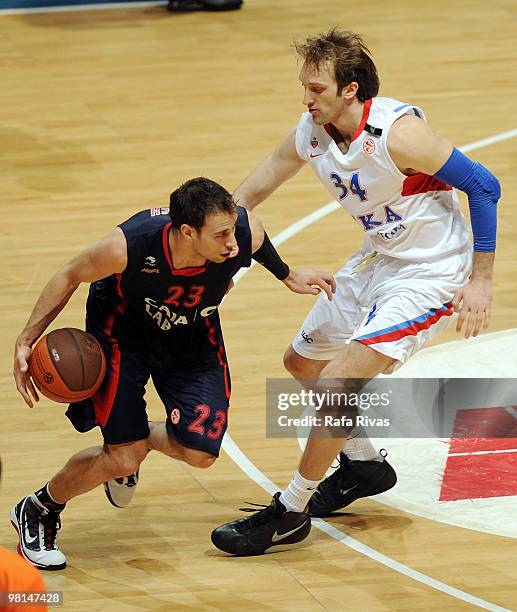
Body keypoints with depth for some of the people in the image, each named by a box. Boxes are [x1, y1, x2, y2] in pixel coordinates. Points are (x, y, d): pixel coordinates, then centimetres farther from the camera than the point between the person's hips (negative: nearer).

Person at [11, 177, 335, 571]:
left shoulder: (245, 232, -31)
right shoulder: (128, 246, -38)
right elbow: (70, 277, -17)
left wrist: (287, 275, 10)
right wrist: (27, 341, -17)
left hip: (194, 338, 3)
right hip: (122, 332, -3)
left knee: (200, 452, -9)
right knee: (123, 458, -10)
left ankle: (139, 437, 28)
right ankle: (36, 513, 18)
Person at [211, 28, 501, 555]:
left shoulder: (398, 133, -28)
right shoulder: (310, 133, -7)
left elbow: (483, 186, -20)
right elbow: (246, 196, 4)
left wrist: (481, 280, -19)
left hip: (430, 275, -9)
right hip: (377, 261, 9)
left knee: (337, 383, -18)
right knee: (302, 361, 21)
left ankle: (289, 512, -4)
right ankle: (363, 464, 41)